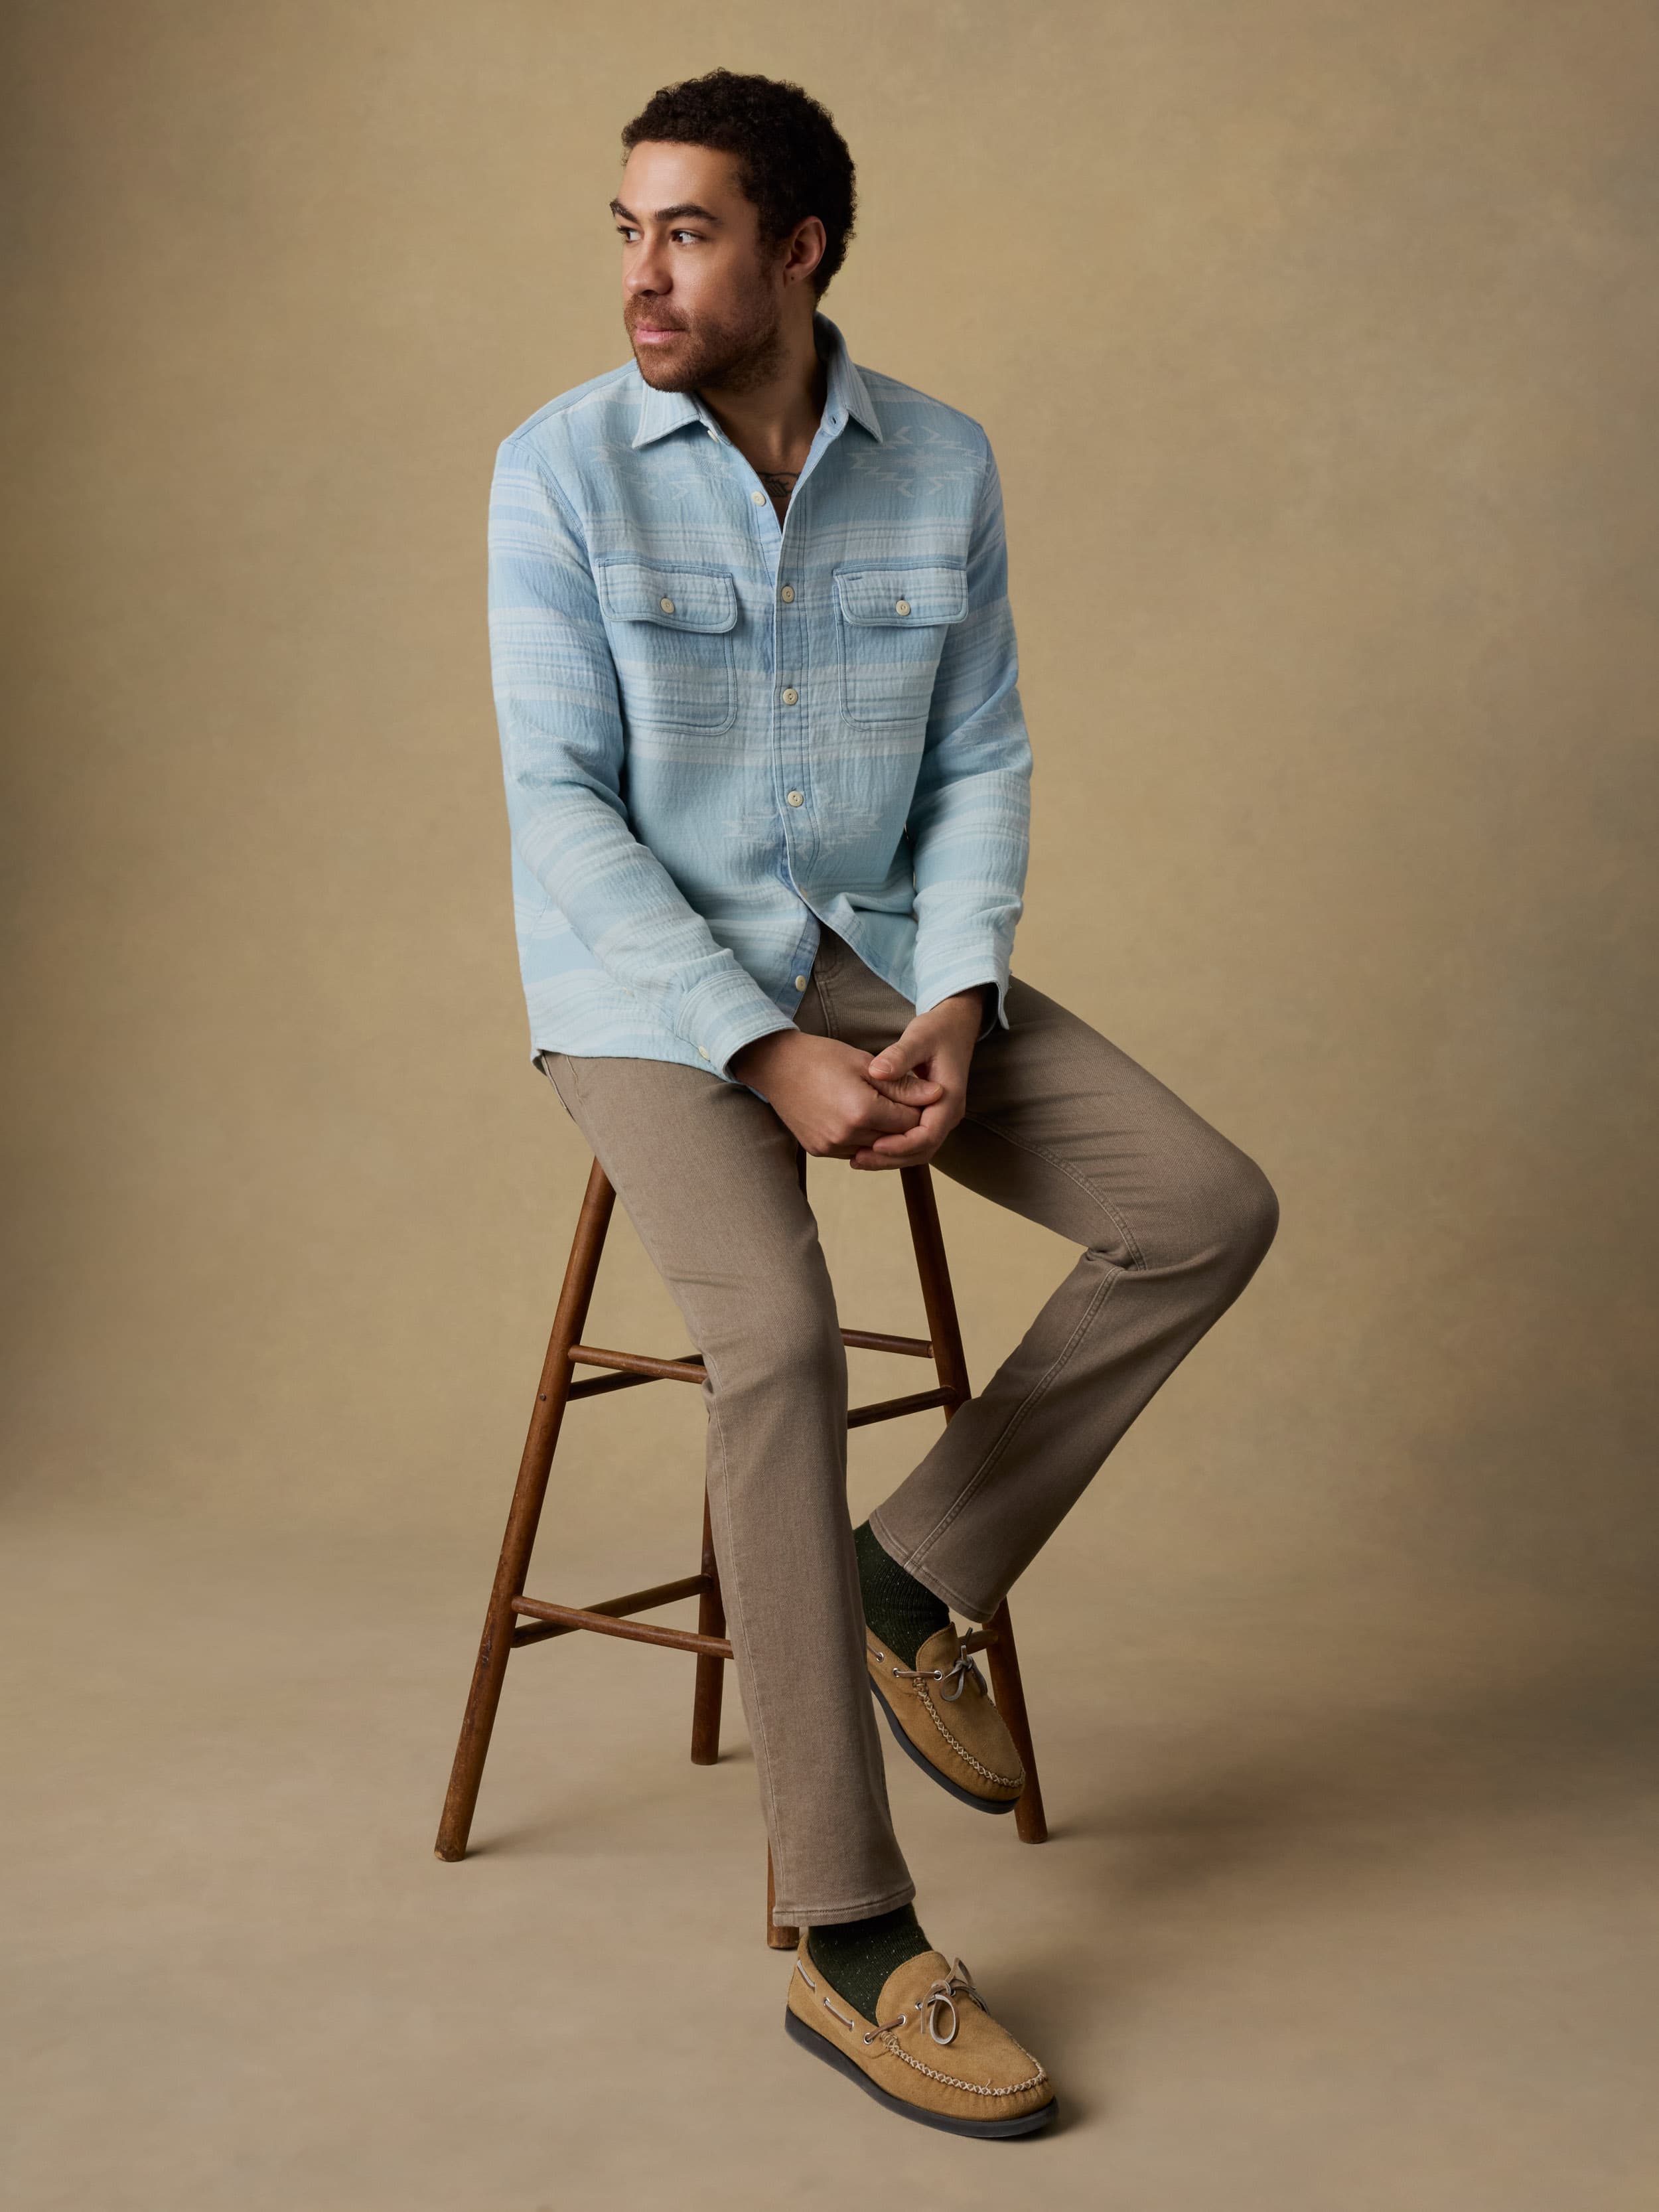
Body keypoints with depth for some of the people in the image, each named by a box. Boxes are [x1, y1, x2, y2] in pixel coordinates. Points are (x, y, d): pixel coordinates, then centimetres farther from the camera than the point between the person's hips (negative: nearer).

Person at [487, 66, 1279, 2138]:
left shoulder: (944, 464, 2)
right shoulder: (561, 467, -8)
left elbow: (981, 764, 5)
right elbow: (562, 805, -12)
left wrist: (956, 1006, -13)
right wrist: (764, 1050, -21)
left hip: (880, 947, 5)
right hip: (649, 971, -4)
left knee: (1208, 1208, -13)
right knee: (777, 1327, -31)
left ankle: (918, 1572, 5)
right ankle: (848, 1938, -22)